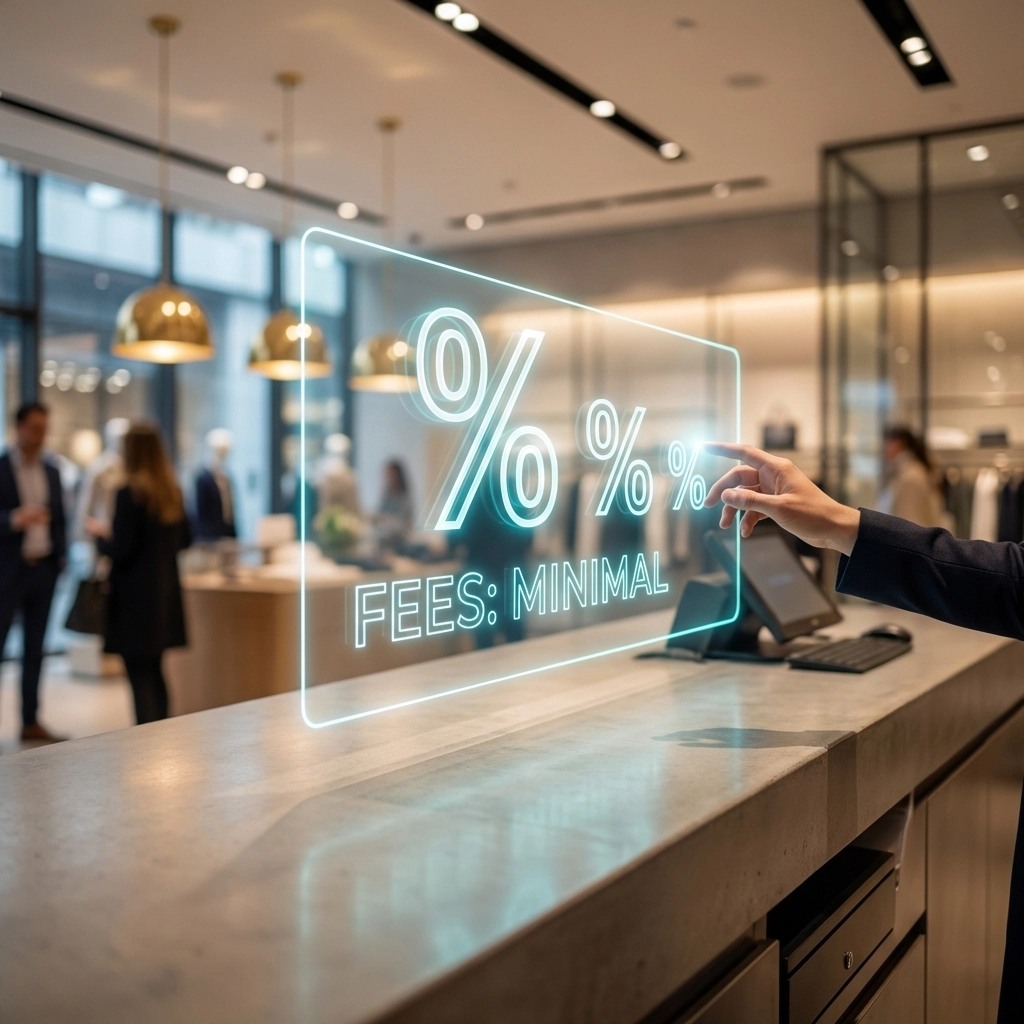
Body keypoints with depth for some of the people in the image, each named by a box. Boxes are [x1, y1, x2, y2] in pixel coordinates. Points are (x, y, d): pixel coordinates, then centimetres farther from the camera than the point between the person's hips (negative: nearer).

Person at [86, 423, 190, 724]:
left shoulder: (129, 494, -16)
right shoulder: (173, 492, 5)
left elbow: (121, 550, -16)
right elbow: (184, 540, 12)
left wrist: (101, 534, 2)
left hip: (136, 597, -7)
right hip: (165, 593, 7)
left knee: (140, 676, -1)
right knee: (154, 672, 18)